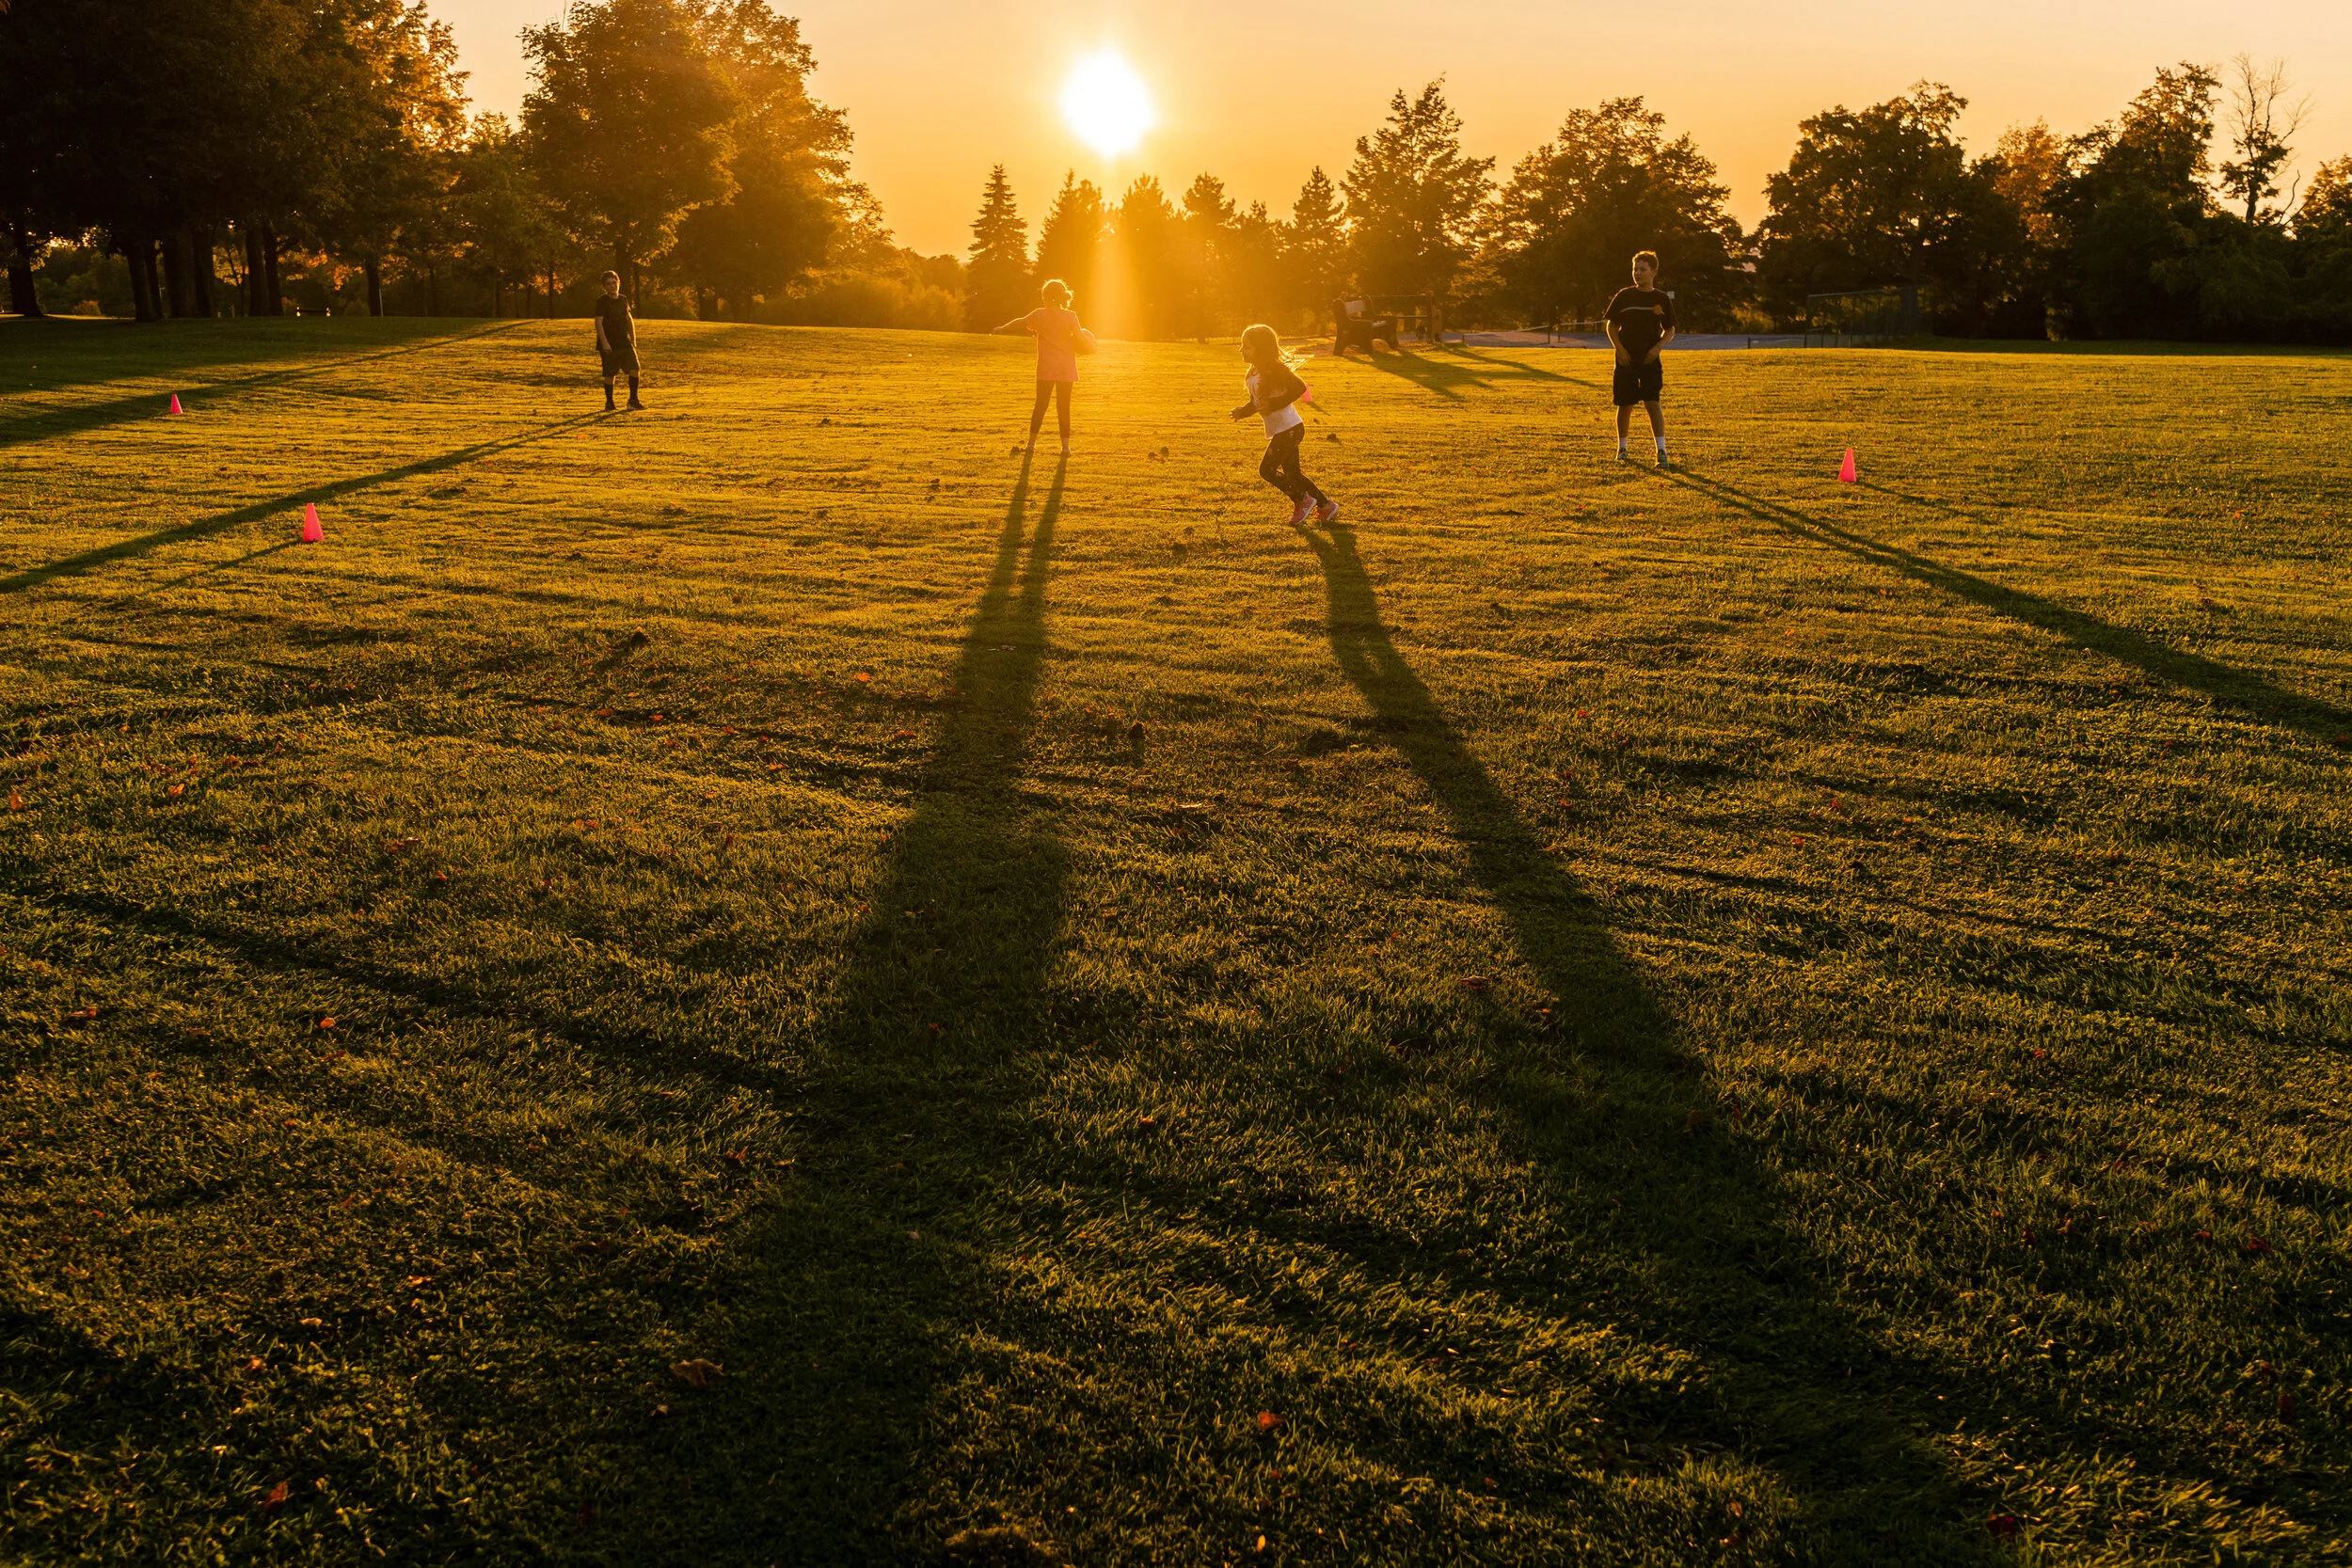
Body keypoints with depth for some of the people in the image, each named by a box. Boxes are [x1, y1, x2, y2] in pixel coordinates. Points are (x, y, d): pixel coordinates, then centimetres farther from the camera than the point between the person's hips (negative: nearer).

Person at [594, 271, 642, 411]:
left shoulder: (623, 300, 11)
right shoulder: (602, 302, -6)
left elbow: (630, 320, 21)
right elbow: (599, 323, -12)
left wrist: (633, 340, 19)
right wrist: (604, 342, -21)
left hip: (625, 343, 5)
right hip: (609, 345, -5)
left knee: (634, 369, -8)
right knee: (609, 375, 0)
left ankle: (633, 400, 2)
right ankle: (609, 403, 12)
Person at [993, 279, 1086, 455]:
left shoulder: (1039, 315, -2)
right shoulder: (1071, 317, -4)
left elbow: (1020, 323, 12)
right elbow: (1080, 340, -4)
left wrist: (1002, 329, 28)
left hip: (1046, 368, 0)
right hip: (1067, 369, 0)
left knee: (1041, 404, 7)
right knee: (1063, 407, 4)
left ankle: (1032, 442, 10)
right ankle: (1065, 445, 2)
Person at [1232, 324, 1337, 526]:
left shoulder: (1275, 370, -18)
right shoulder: (1253, 374, 9)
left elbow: (1299, 387, -27)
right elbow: (1255, 403, 17)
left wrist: (1274, 404, -29)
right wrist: (1242, 411, -3)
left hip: (1289, 429, -10)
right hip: (1278, 432, 10)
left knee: (1267, 470, -10)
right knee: (1292, 473, 14)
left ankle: (1302, 500, 6)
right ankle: (1326, 506, 25)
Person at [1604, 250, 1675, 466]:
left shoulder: (1661, 300, 4)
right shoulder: (1623, 296, 3)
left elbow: (1670, 330, 12)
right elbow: (1611, 325, 8)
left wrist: (1658, 347, -7)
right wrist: (1619, 348, -7)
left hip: (1650, 360, -1)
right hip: (1625, 360, 1)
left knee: (1653, 403, -12)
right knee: (1625, 405, 6)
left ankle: (1661, 451, -14)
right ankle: (1621, 448, 24)